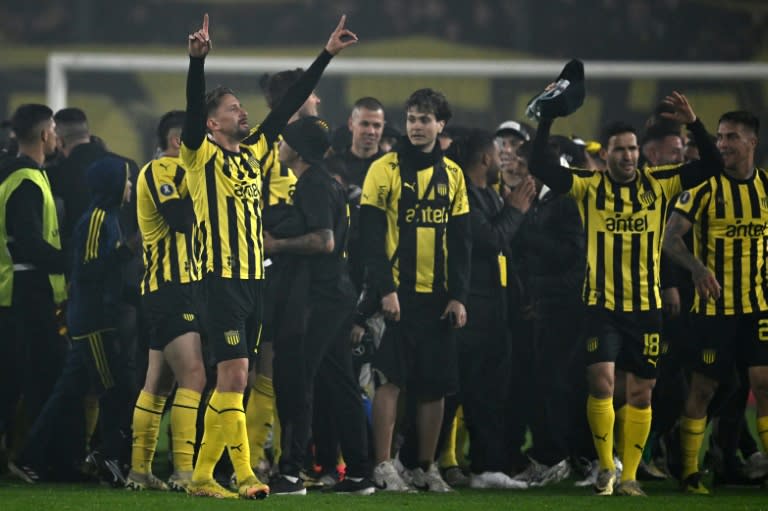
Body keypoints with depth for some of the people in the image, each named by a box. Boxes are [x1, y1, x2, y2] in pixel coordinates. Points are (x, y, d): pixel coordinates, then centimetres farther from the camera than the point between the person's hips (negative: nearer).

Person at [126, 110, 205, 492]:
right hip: (170, 289, -11)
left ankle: (139, 470, 15)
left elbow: (188, 221, 18)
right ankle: (184, 471, -21)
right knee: (193, 376, -18)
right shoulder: (159, 170, -10)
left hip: (183, 286, 11)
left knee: (159, 382, 11)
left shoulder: (176, 171, 20)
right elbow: (181, 219, -23)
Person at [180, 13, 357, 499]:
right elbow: (194, 109, -21)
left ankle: (202, 474, 13)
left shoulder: (252, 152, 14)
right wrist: (198, 60, -37)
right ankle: (245, 476, -11)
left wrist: (327, 54, 15)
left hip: (254, 279, 7)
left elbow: (289, 105, 16)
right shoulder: (202, 155, -4)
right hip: (221, 279, -7)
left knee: (231, 382, 8)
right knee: (235, 376, -11)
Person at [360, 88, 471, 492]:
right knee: (390, 379, -7)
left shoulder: (452, 175, 10)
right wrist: (384, 289, -14)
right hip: (396, 292, -4)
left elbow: (460, 242, 11)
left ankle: (427, 467, 15)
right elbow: (371, 236, -7)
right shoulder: (385, 170, -3)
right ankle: (383, 466, -2)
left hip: (437, 296, 4)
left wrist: (458, 296, 3)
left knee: (435, 386, 6)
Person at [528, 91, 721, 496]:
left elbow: (710, 165, -2)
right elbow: (539, 167, -10)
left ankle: (629, 476, 15)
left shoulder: (658, 185, 2)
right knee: (601, 383, -15)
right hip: (601, 306, -2)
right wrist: (547, 121, -21)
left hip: (646, 308, 2)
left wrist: (693, 125, -16)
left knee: (641, 393, 5)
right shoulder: (589, 186, -1)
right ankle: (606, 468, 2)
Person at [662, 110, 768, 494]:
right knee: (702, 388, 1)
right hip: (713, 306, -3)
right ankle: (690, 472, 9)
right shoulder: (706, 188, -7)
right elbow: (671, 238, -15)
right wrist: (696, 267, -32)